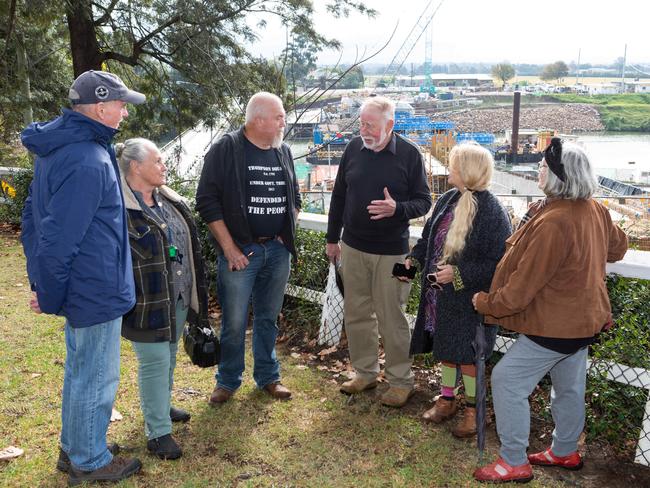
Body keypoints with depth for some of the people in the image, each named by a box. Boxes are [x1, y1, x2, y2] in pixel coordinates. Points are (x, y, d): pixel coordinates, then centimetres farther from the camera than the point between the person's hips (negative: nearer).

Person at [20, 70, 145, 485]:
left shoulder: (58, 146, 8)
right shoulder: (88, 162, -26)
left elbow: (34, 218, 14)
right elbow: (59, 239, -26)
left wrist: (44, 283, 16)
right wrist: (50, 295, -13)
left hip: (83, 288, 10)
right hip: (96, 291, -10)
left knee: (80, 371, 23)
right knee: (96, 380, 7)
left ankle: (74, 449, 40)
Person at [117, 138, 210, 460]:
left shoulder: (171, 201, 9)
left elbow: (188, 243, 17)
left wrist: (194, 291, 19)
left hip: (179, 297, 8)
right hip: (147, 301, -8)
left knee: (168, 357, 21)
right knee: (155, 361, 0)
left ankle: (161, 407, 41)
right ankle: (158, 432, 12)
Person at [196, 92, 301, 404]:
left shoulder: (284, 152, 10)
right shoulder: (225, 150, -8)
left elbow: (294, 197, 21)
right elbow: (207, 201, -10)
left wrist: (287, 236, 9)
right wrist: (229, 248, -13)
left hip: (278, 251, 5)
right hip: (240, 251, -4)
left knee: (268, 319, 15)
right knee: (234, 322, 2)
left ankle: (268, 377, 29)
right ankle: (228, 381, 21)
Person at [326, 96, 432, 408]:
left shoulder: (409, 154, -7)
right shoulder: (354, 148, 3)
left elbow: (424, 202, -3)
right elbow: (339, 196, 11)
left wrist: (396, 208, -24)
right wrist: (332, 239, 13)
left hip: (390, 252, -4)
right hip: (352, 247, 4)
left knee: (391, 317, 2)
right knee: (356, 313, 12)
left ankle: (401, 381, 17)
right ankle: (365, 372, 29)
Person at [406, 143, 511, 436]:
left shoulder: (491, 212, -21)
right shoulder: (447, 201, 2)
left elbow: (498, 263, -20)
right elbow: (429, 237, 16)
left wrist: (458, 273, -23)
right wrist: (413, 259, 4)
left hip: (469, 299, -7)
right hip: (441, 294, 7)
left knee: (467, 353, 6)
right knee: (445, 347, 19)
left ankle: (472, 409, 27)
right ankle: (447, 399, 37)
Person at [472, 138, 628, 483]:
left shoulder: (553, 223, -29)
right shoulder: (594, 210, -1)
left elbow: (524, 284, -24)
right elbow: (617, 247, 19)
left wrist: (486, 303, -10)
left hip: (555, 325, -10)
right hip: (584, 317, 10)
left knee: (507, 379, -1)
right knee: (569, 386, 22)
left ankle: (514, 463, 9)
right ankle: (565, 452, 41)